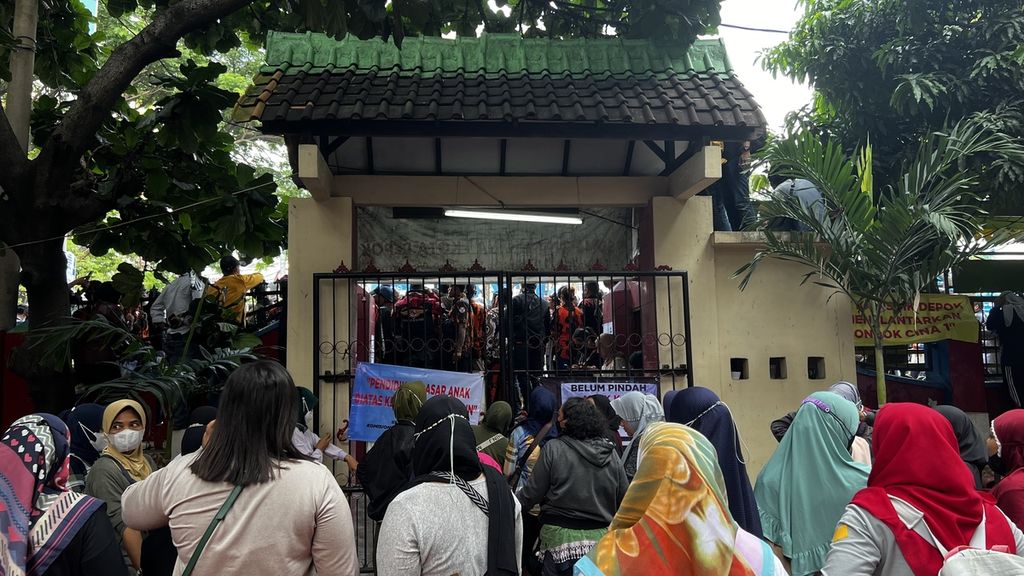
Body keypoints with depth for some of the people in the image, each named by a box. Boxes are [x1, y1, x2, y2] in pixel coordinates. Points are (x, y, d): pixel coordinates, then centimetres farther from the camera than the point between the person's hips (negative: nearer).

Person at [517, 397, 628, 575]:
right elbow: (625, 498, 4)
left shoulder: (554, 448, -11)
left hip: (561, 539, -4)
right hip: (601, 538, 4)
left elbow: (532, 493, -7)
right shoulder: (611, 452, 1)